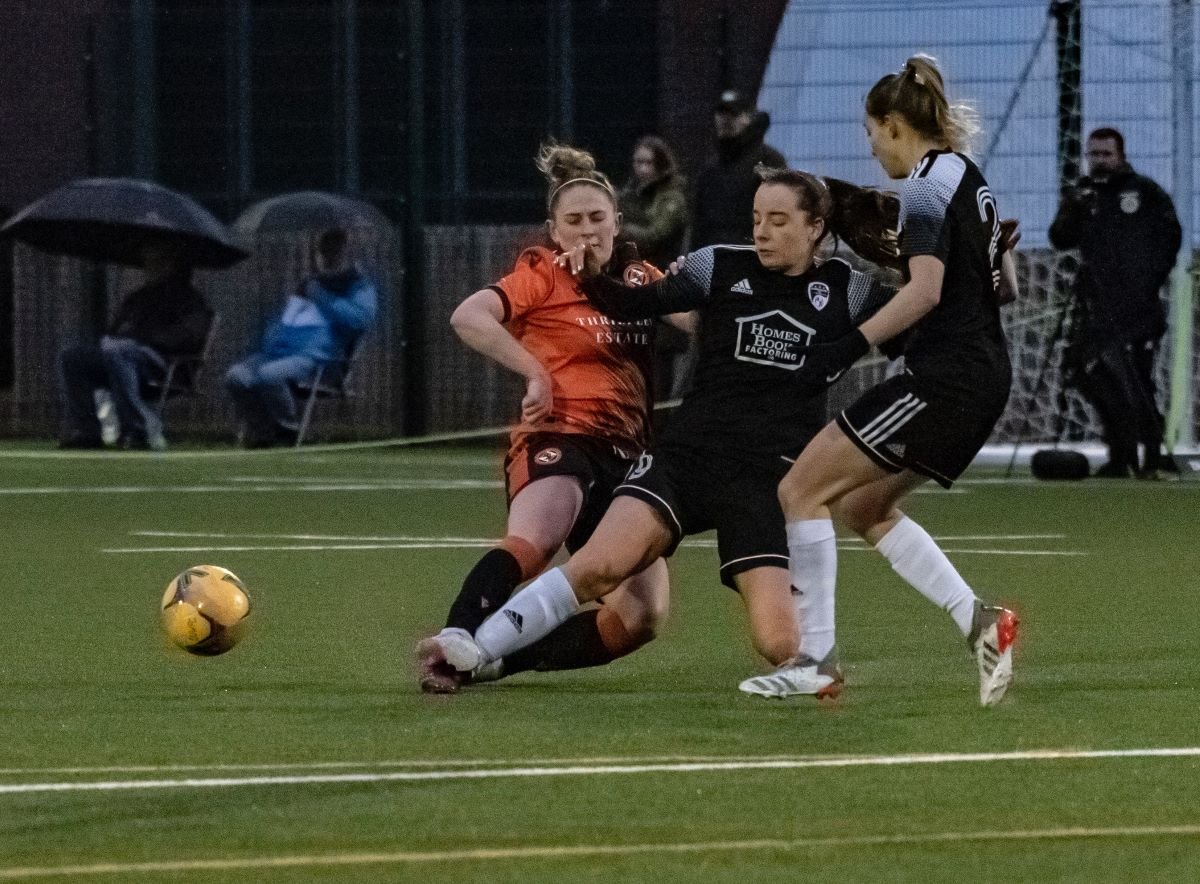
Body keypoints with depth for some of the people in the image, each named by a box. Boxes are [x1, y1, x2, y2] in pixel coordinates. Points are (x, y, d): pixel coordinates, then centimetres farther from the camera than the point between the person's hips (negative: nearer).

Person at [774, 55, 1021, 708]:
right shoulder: (967, 176, 15)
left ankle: (816, 659, -6)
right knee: (863, 507, 18)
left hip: (943, 379, -10)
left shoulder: (925, 185, -13)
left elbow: (925, 290, -26)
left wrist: (850, 348, -30)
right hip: (985, 377, 10)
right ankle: (979, 621, 8)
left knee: (801, 491, -4)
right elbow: (1004, 283, 22)